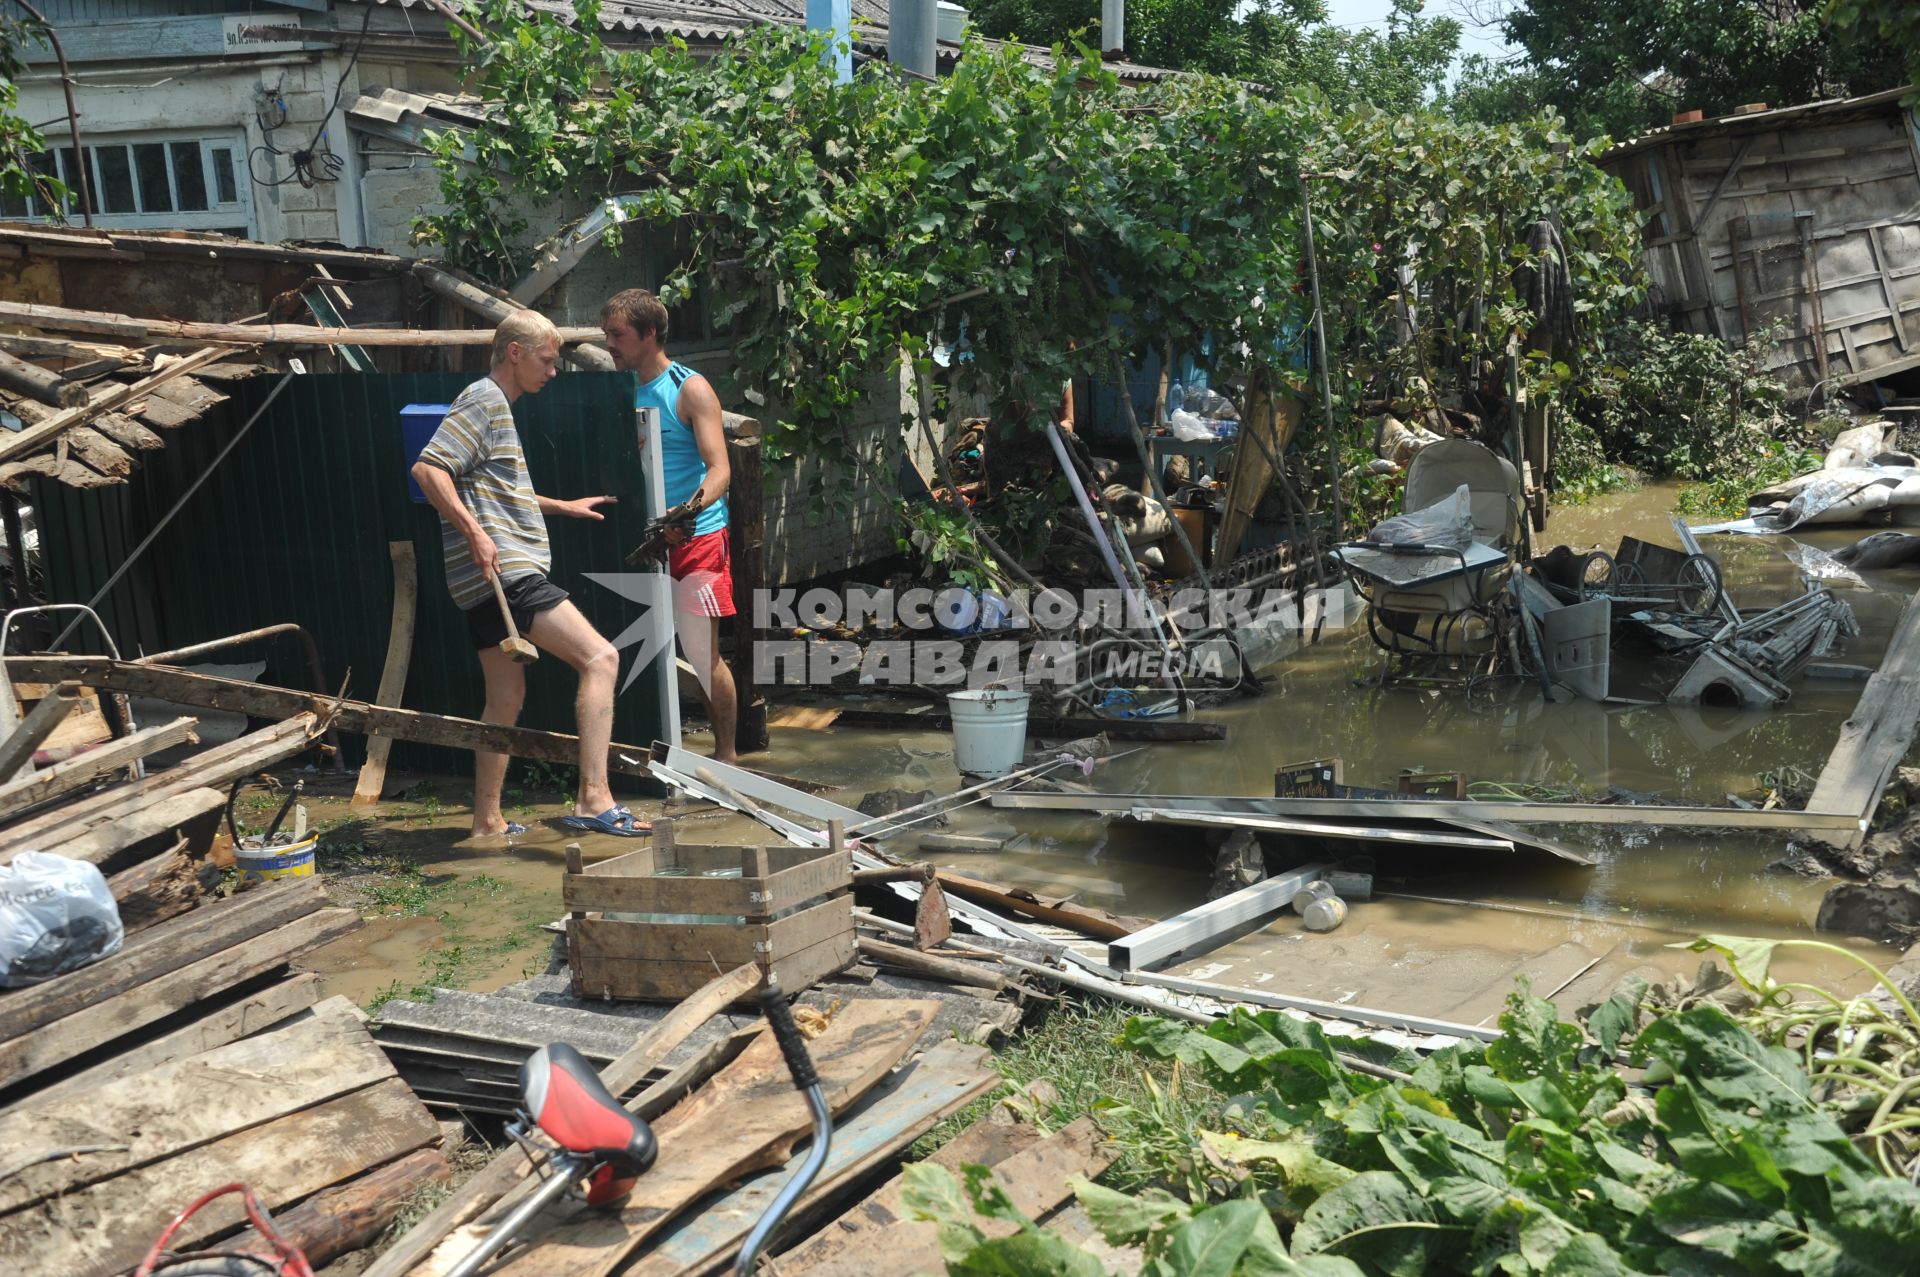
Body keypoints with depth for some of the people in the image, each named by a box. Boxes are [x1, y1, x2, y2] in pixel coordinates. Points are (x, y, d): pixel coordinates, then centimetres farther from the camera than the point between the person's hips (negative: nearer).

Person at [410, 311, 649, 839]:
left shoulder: (496, 405, 24)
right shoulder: (484, 401, -8)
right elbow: (427, 468, -19)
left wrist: (563, 507, 39)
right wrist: (474, 532, -26)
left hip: (489, 580, 11)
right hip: (505, 572, -11)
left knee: (507, 698, 13)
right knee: (599, 657, -15)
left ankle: (487, 821, 19)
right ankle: (592, 798, -20)